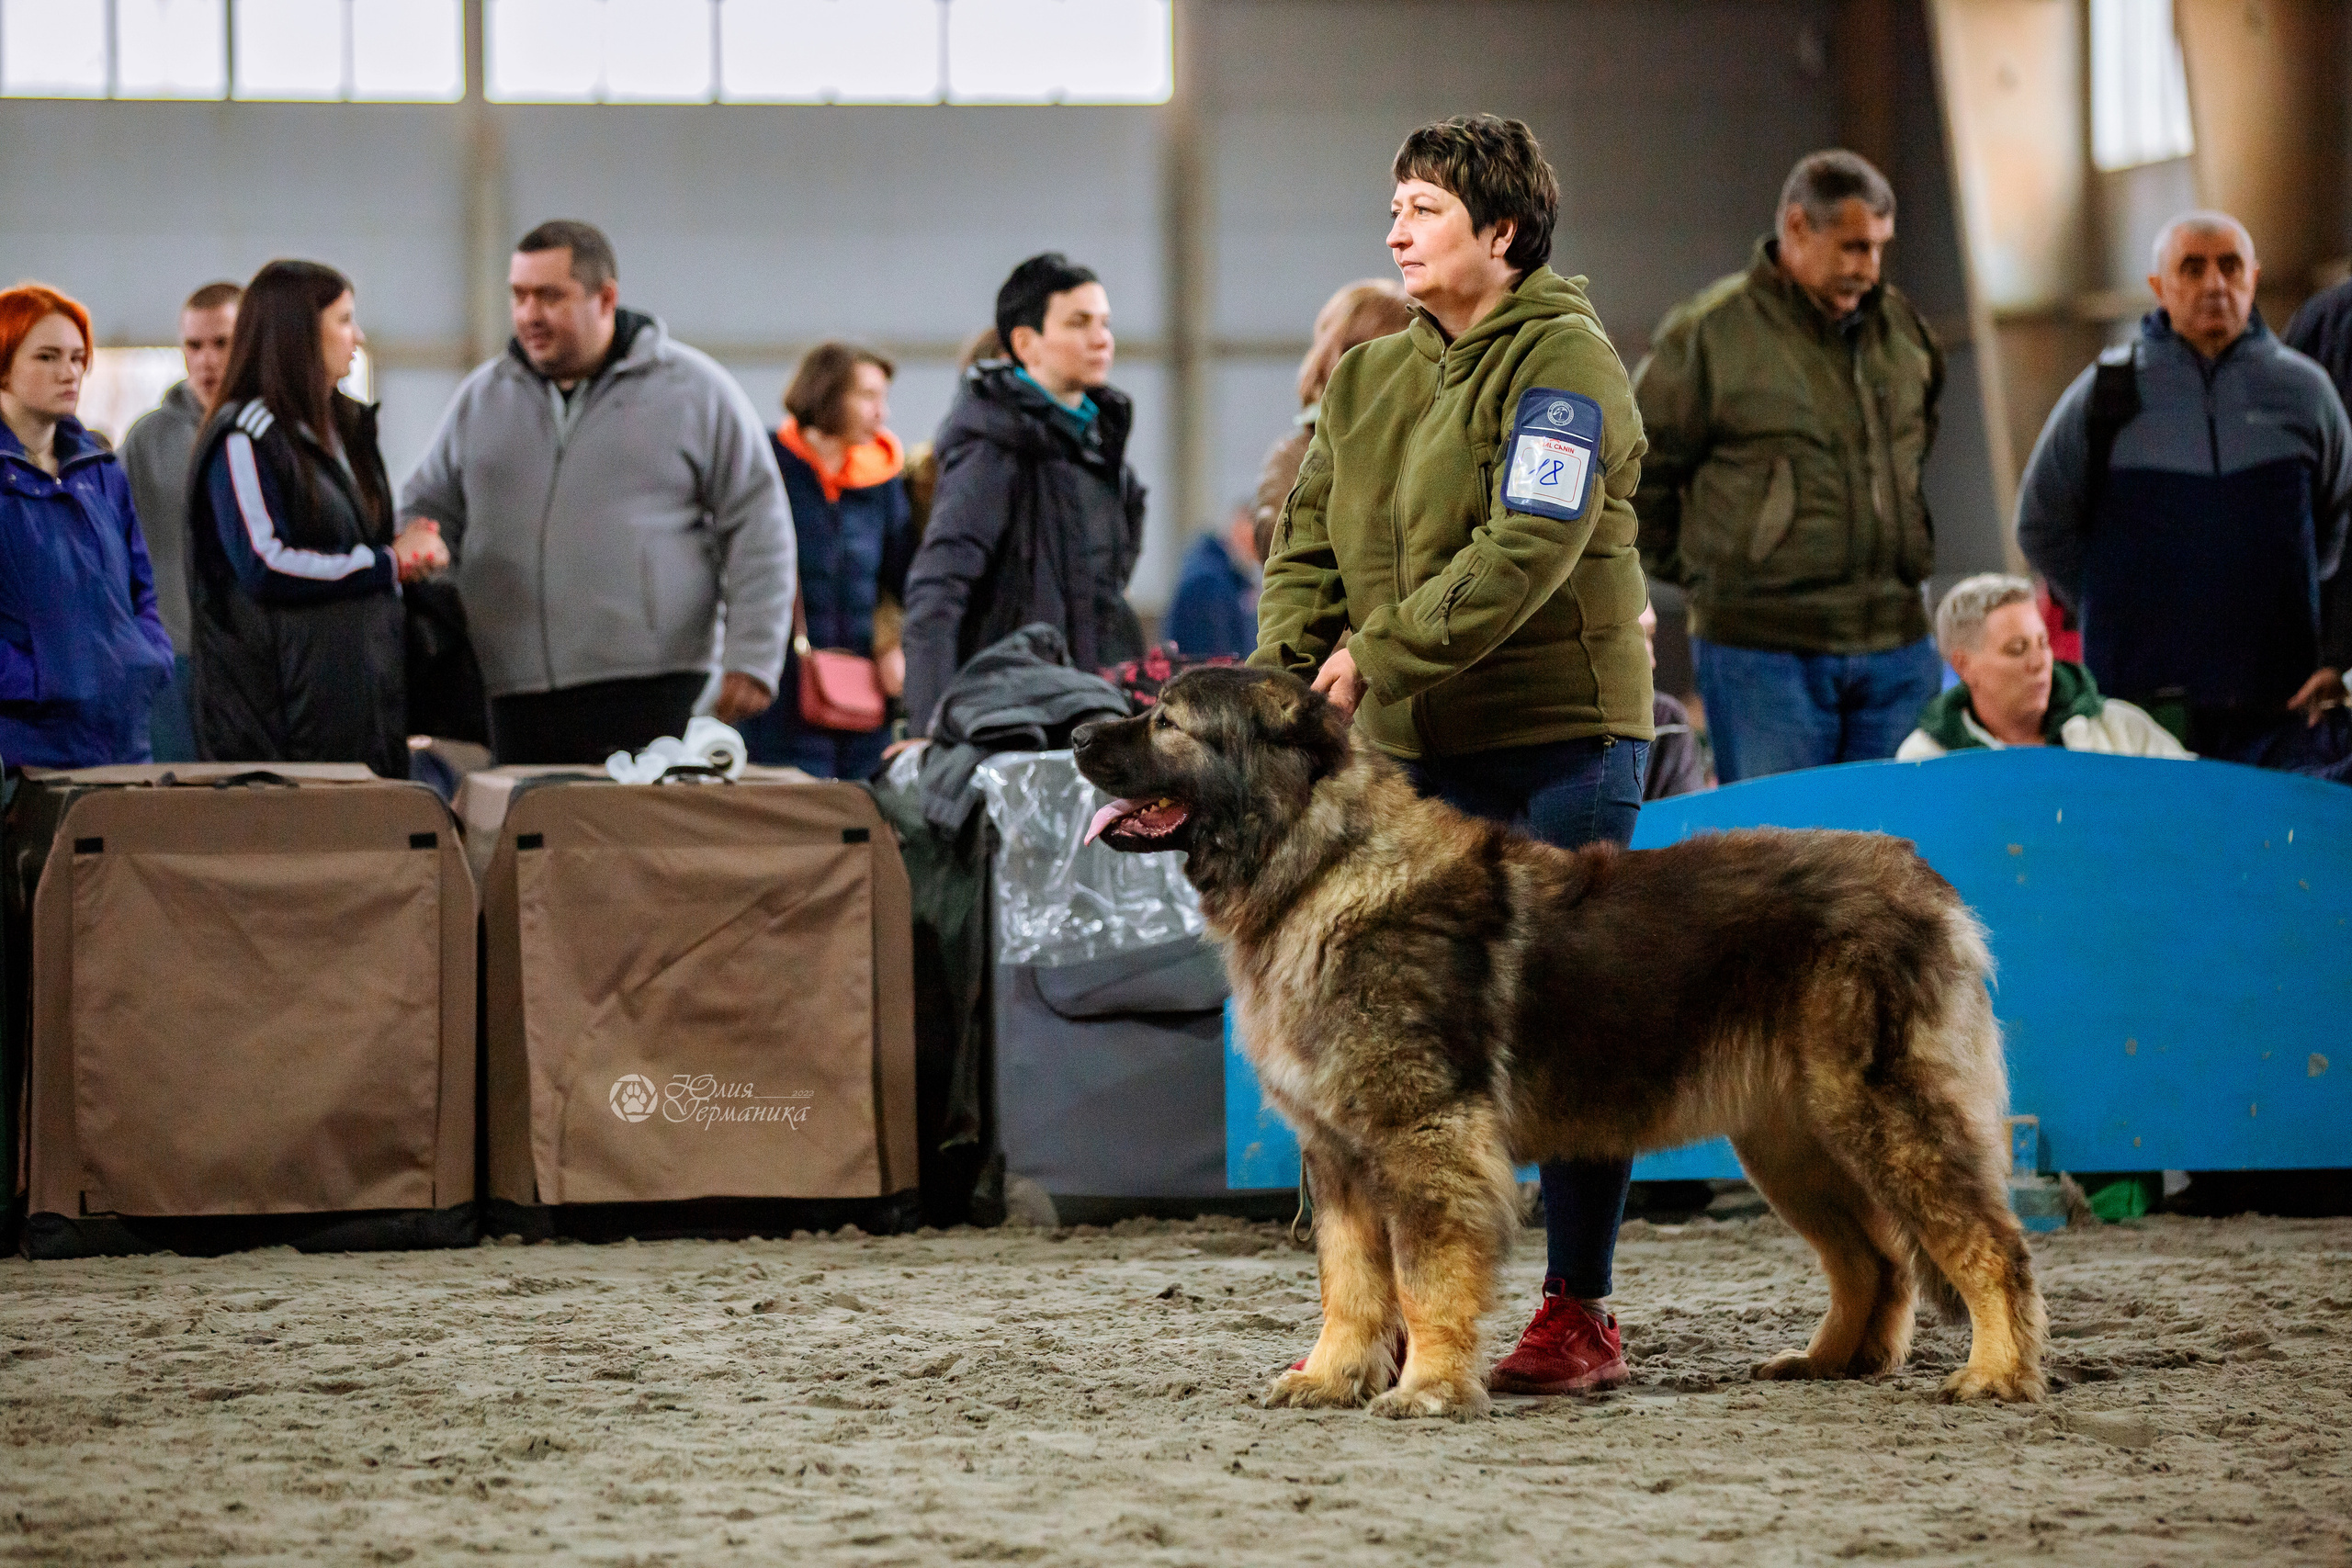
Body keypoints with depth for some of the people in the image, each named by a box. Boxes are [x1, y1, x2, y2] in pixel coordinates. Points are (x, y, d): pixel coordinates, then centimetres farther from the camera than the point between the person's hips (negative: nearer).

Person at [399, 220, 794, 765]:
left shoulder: (692, 388, 4)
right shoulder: (482, 397, 16)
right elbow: (426, 512, 23)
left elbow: (758, 529, 3)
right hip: (518, 695, 4)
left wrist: (752, 659, -4)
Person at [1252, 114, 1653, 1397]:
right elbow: (1308, 539, 11)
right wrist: (1286, 681, -5)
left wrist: (1382, 650, -21)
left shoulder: (1564, 361, -9)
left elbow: (1527, 551, -20)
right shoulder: (1369, 376, 13)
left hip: (1562, 734, -6)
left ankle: (1579, 1315, 5)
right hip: (1416, 751, 6)